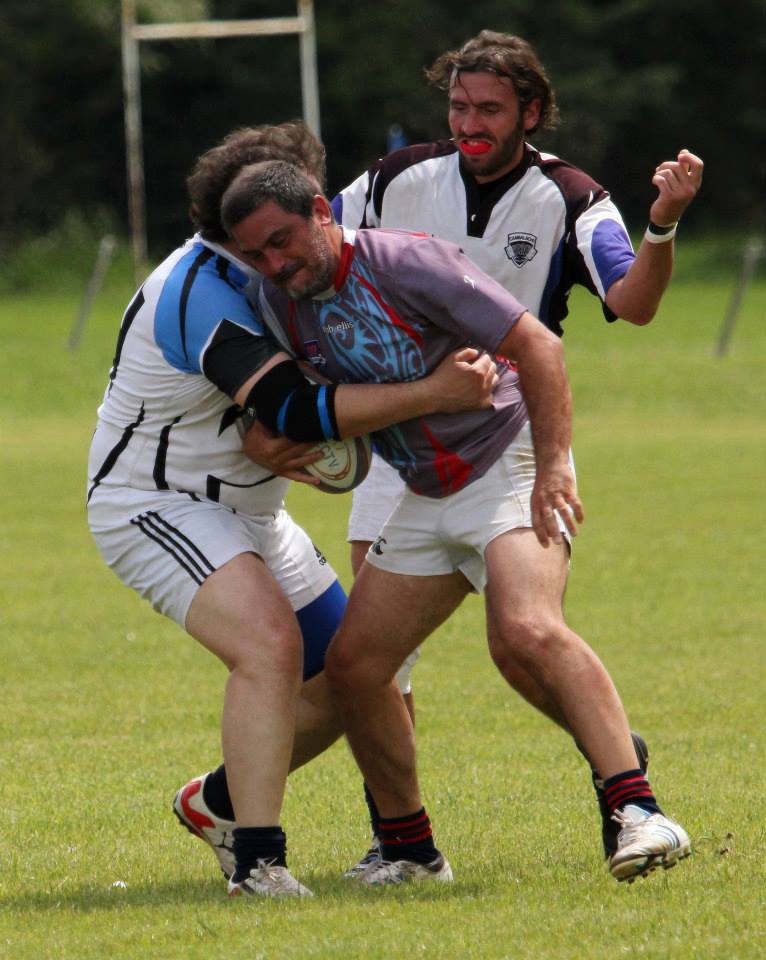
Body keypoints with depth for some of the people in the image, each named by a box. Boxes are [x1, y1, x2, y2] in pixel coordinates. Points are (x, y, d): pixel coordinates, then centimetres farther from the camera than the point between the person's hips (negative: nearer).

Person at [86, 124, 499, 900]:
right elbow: (297, 411, -35)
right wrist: (433, 394, -36)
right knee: (271, 643, -33)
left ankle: (215, 802, 29)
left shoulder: (247, 275, 4)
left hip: (246, 511, 10)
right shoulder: (200, 293, -27)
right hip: (156, 507, -10)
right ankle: (256, 861, -34)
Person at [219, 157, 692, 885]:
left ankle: (638, 812, -37)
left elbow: (537, 345, -21)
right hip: (427, 499, 8)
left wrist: (553, 464, -28)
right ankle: (409, 849, 15)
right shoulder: (282, 305, 2)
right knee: (352, 663, 1)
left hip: (508, 465, -8)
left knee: (527, 633, -30)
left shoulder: (405, 264, -19)